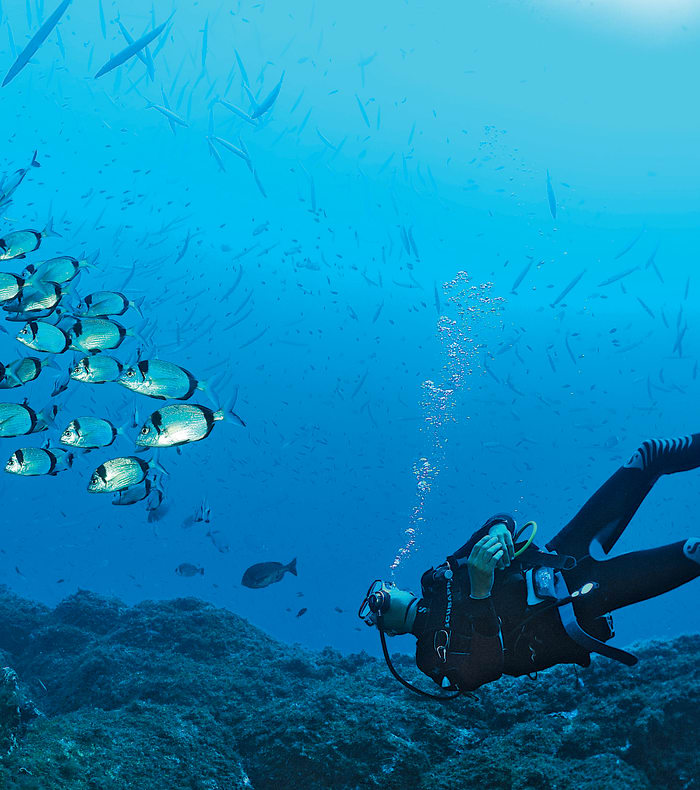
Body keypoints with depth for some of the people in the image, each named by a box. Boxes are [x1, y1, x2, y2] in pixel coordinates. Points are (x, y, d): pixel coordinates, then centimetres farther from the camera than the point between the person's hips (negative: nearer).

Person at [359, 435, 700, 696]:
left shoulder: (436, 580, 10)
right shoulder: (432, 654, -8)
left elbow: (504, 519, 6)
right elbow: (482, 670, -29)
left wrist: (498, 529, -22)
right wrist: (480, 591, -39)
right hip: (568, 617, -6)